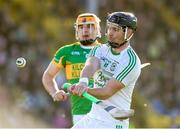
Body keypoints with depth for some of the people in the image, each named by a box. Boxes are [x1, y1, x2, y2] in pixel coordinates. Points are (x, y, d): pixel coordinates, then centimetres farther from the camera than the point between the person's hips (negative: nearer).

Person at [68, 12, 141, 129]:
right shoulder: (100, 50, 6)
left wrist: (85, 90, -39)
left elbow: (107, 92, -21)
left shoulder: (131, 61, -14)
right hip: (92, 118, 7)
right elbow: (91, 66, -19)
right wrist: (83, 82, -42)